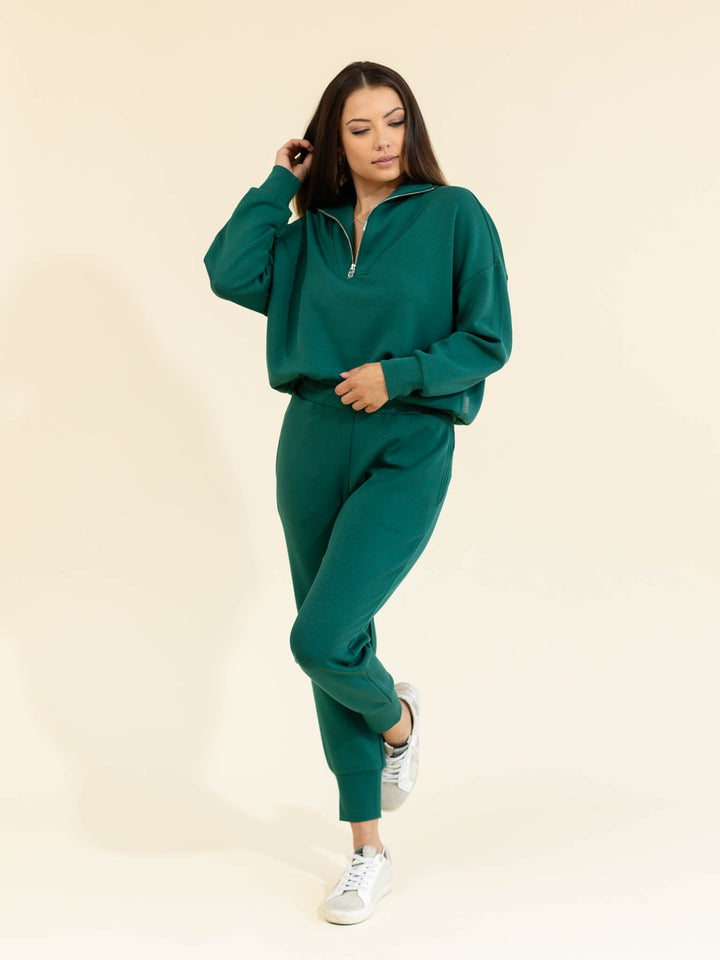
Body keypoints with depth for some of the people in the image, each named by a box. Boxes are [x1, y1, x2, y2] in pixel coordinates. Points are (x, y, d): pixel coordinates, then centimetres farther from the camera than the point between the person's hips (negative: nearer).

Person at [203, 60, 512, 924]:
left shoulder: (455, 216, -2)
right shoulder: (310, 233, 11)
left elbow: (489, 341, -4)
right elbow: (228, 272, -5)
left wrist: (397, 374, -15)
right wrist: (280, 182, 3)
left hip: (407, 453, -5)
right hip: (313, 449, 5)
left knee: (319, 639, -17)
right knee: (333, 649, 8)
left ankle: (397, 719, 20)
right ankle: (368, 852, 23)